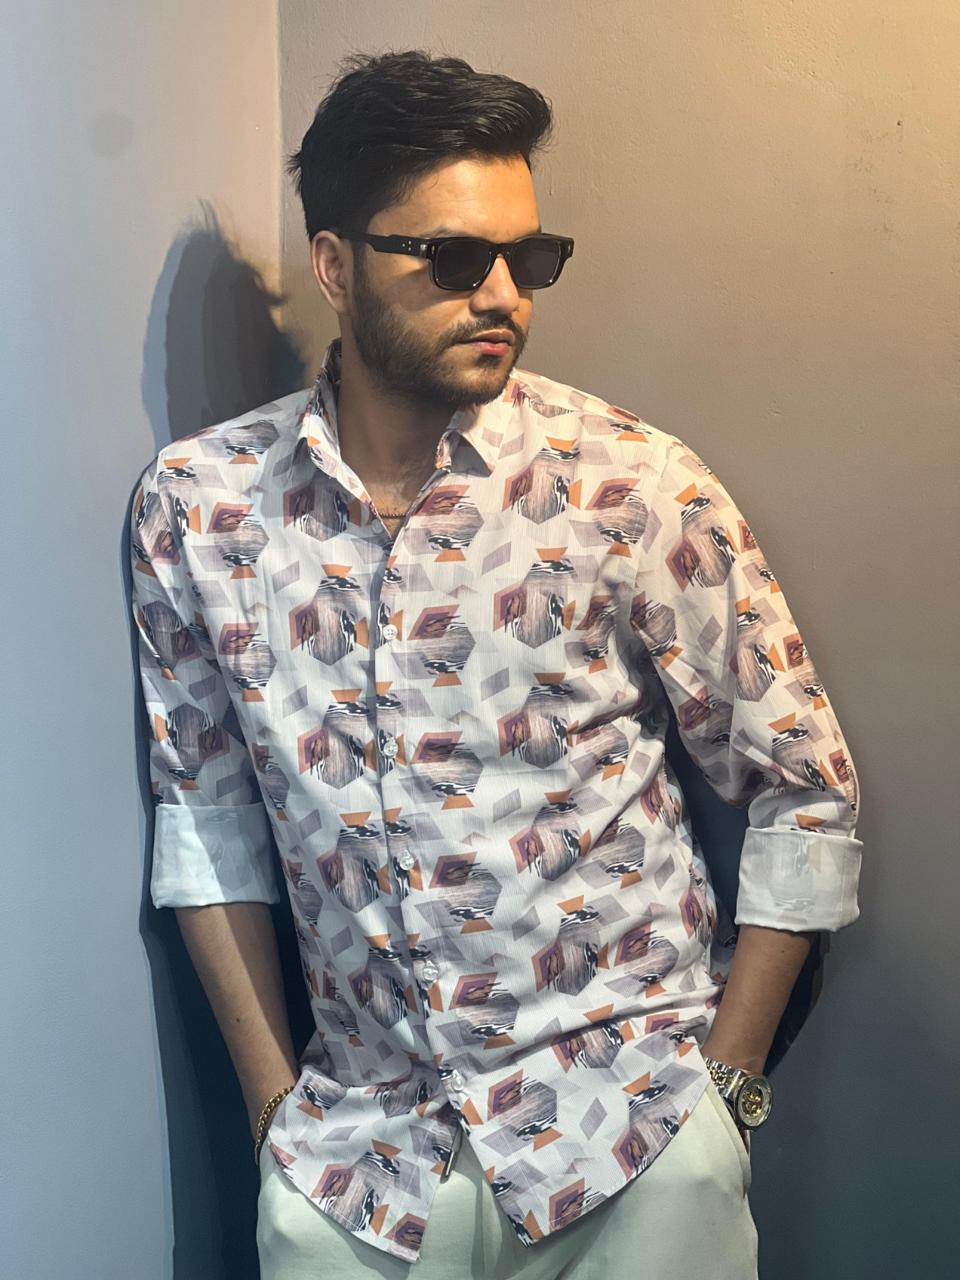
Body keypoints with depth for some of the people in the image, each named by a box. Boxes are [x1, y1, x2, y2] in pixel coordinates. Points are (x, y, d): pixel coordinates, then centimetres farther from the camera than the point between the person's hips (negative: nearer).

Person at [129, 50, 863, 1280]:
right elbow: (205, 811, 5)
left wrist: (723, 1086, -4)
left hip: (630, 1138, -1)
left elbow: (805, 795, -4)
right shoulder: (196, 502, -4)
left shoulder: (632, 486, -12)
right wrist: (273, 1099, 3)